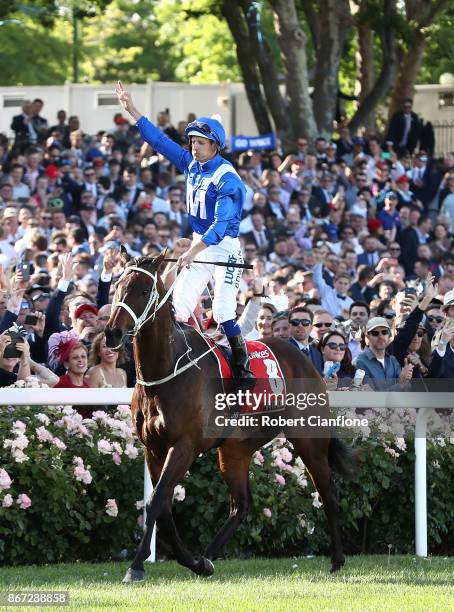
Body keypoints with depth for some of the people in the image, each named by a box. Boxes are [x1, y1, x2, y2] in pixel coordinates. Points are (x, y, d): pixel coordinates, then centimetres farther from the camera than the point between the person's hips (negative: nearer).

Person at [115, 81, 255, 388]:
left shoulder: (227, 179, -19)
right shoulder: (192, 165, 4)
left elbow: (221, 224, -29)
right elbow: (161, 141, 12)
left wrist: (192, 252, -38)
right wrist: (132, 110, 9)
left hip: (225, 247, -8)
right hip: (199, 243, 8)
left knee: (223, 311, -17)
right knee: (180, 305, -1)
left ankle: (244, 369, -12)